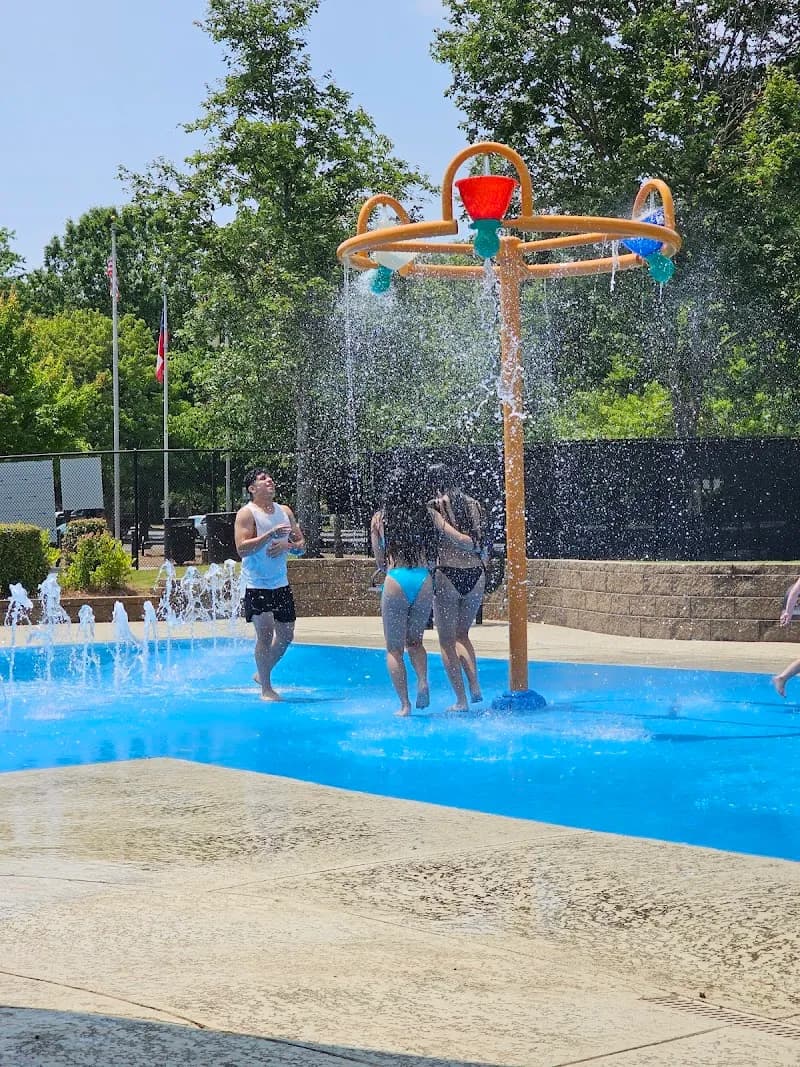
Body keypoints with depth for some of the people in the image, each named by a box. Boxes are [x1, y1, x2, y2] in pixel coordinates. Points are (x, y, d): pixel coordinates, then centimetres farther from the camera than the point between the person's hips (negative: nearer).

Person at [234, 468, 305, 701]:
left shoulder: (285, 511, 10)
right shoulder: (247, 513, -8)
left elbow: (301, 542, 11)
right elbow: (242, 548, -19)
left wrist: (287, 545, -11)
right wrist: (270, 534, -25)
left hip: (280, 583, 6)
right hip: (256, 584, -6)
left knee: (286, 634, 10)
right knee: (265, 633, -12)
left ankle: (262, 674, 31)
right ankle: (266, 688, -3)